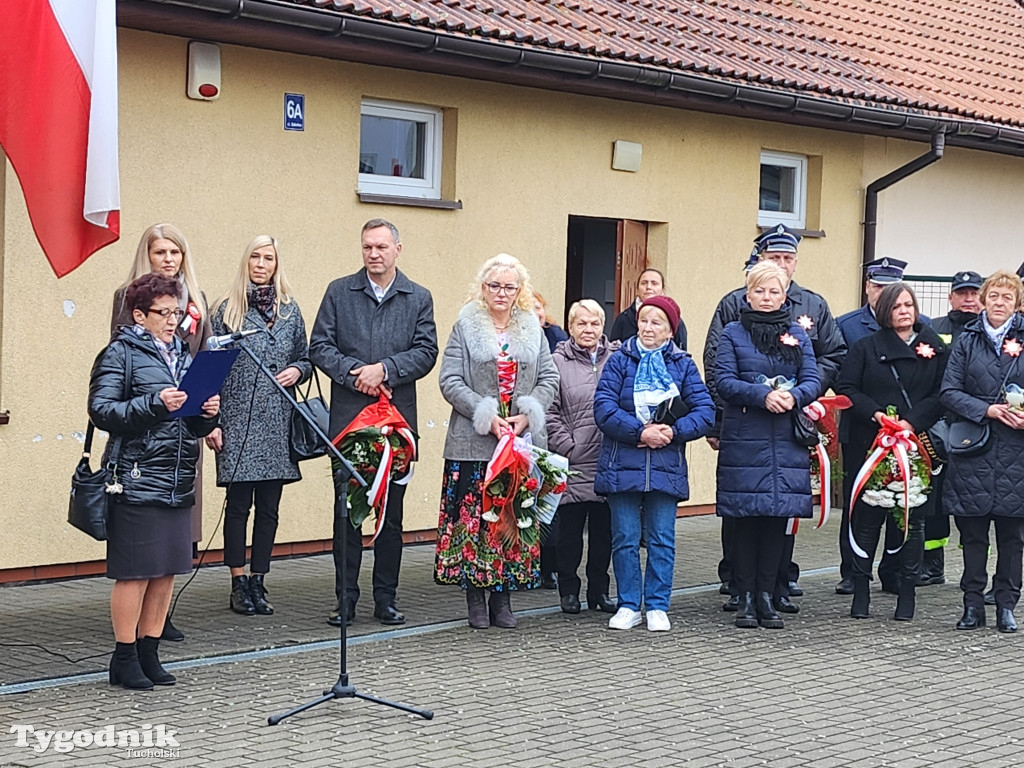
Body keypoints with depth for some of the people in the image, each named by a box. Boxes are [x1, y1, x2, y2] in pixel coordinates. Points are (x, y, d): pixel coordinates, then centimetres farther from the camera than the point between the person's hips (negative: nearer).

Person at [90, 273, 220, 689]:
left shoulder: (182, 355, 19)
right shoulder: (120, 354, -3)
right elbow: (101, 410, -13)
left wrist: (207, 413, 1)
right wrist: (155, 404, -22)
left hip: (179, 481, 7)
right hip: (137, 480, -7)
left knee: (167, 571, 9)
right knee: (134, 572, -2)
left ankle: (149, 654, 20)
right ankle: (124, 659, 9)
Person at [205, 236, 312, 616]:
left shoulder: (290, 310, 10)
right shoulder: (228, 309, 2)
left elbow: (305, 358, 18)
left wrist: (297, 371, -6)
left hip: (277, 422, 3)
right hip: (238, 421, -3)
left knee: (269, 506, 5)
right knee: (239, 504, 0)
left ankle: (258, 582, 14)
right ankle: (239, 585, 9)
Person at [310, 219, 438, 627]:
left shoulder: (418, 298, 8)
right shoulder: (339, 292, 7)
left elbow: (426, 352, -1)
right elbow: (319, 347, 1)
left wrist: (384, 369, -14)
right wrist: (354, 374, -12)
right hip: (348, 417, -1)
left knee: (391, 512, 6)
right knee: (346, 509, 2)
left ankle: (386, 597, 14)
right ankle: (345, 597, 9)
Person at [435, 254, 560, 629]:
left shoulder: (532, 328, 12)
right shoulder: (466, 326, 2)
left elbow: (549, 379, 10)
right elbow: (450, 381, -4)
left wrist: (527, 414, -6)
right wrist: (486, 415, -13)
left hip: (523, 440, 3)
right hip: (474, 442, -3)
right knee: (473, 516, -3)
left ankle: (502, 598, 11)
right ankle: (475, 598, 6)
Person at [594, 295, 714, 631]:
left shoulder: (683, 365, 8)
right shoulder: (620, 361, 4)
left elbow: (705, 411, 0)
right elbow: (604, 407, -7)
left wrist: (673, 432, -14)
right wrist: (640, 432, -16)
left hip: (667, 466, 1)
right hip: (622, 464, 0)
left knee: (662, 540, 4)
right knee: (625, 539, 4)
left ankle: (657, 607, 13)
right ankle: (629, 606, 14)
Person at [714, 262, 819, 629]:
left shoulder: (797, 334, 13)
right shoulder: (733, 333, 5)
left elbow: (813, 381, 6)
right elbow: (724, 381, -5)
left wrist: (793, 397, -16)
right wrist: (763, 396, -19)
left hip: (786, 440, 3)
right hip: (744, 440, -2)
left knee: (778, 516, 3)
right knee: (746, 516, -2)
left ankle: (767, 595, 11)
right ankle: (746, 597, 6)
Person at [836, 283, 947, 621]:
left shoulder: (935, 348, 8)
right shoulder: (865, 348, 8)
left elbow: (943, 395, 1)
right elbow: (846, 389, 1)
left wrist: (913, 422, -13)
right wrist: (876, 414, -13)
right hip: (871, 444, 0)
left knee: (913, 519, 2)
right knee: (867, 517, 1)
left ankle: (907, 593, 10)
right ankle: (860, 591, 10)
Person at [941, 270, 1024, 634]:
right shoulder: (967, 341, 6)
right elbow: (949, 392, 0)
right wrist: (987, 410, -13)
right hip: (973, 448, 0)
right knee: (972, 532, 4)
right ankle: (973, 604, 12)